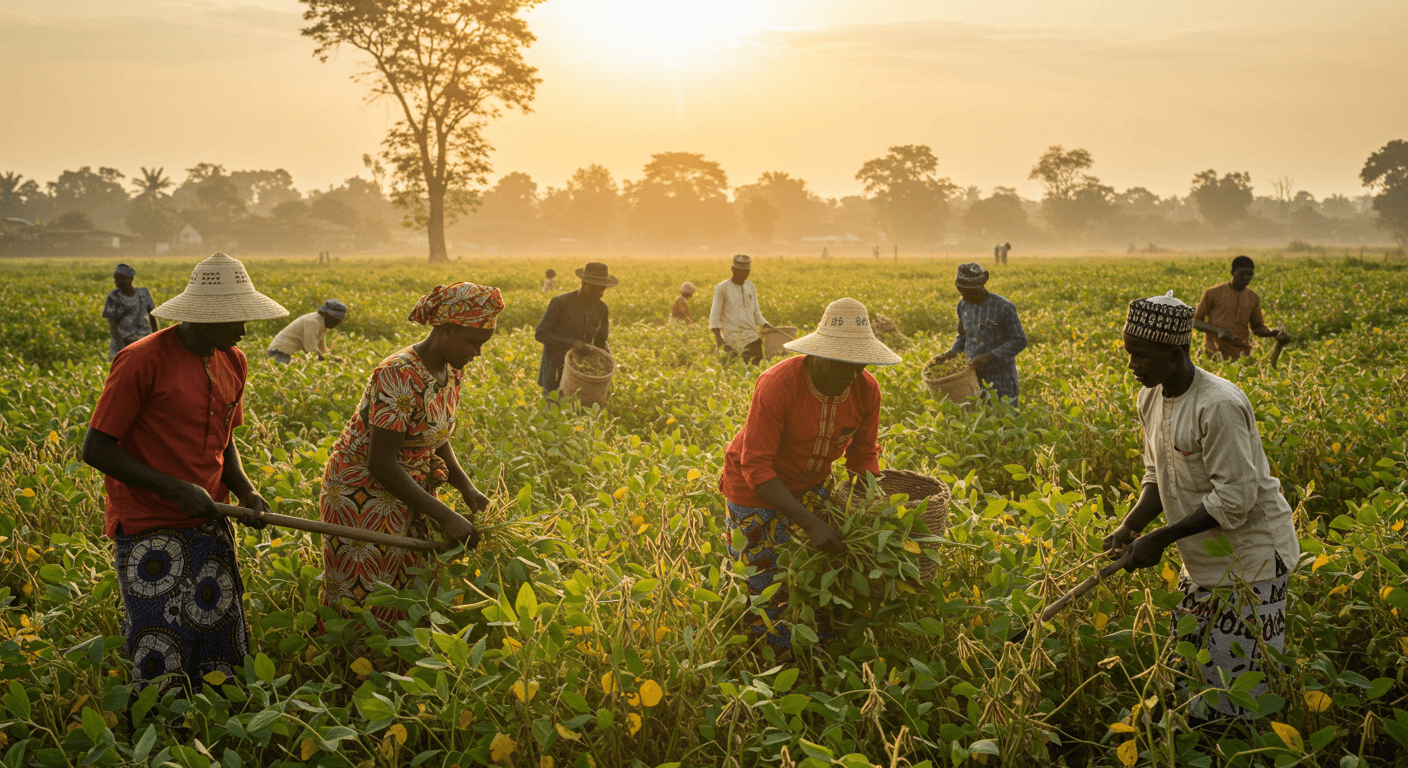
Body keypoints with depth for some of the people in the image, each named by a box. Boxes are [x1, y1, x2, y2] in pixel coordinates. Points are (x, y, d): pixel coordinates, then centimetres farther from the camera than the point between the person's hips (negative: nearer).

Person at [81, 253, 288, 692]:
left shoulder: (233, 363, 6)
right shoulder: (142, 362, -16)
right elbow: (96, 449, -14)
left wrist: (246, 493, -3)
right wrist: (177, 489, -19)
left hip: (209, 528, 6)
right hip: (150, 531, -6)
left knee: (222, 658, 7)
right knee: (160, 665, -2)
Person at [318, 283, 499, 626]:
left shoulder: (451, 372, 1)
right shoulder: (400, 377, -26)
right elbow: (381, 463, -28)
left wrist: (466, 487, -2)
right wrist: (444, 515, -27)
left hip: (405, 498, 8)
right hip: (362, 498, -8)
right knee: (363, 601, 1)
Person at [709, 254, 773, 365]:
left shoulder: (751, 286, 15)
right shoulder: (722, 288, -2)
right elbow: (714, 317, -3)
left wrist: (765, 325, 5)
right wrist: (718, 338, -15)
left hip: (752, 339, 5)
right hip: (732, 341, -5)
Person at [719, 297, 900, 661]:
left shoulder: (866, 390, -19)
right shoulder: (777, 385, -35)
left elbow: (863, 455, -1)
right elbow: (756, 467, -32)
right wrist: (810, 522, -36)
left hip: (810, 482, 4)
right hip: (756, 485, -4)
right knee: (761, 580, 3)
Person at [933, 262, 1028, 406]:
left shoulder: (1004, 308, -16)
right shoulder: (963, 305, 3)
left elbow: (1020, 341, -12)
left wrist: (989, 356, -21)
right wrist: (953, 351, -1)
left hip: (1000, 377, -5)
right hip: (975, 375, 5)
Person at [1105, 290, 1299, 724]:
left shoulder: (1218, 406, -26)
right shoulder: (1151, 399, 2)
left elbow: (1235, 500, -26)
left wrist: (1159, 539, -23)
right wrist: (1129, 528, -7)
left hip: (1251, 554, -9)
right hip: (1204, 559, 9)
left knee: (1238, 687, -2)